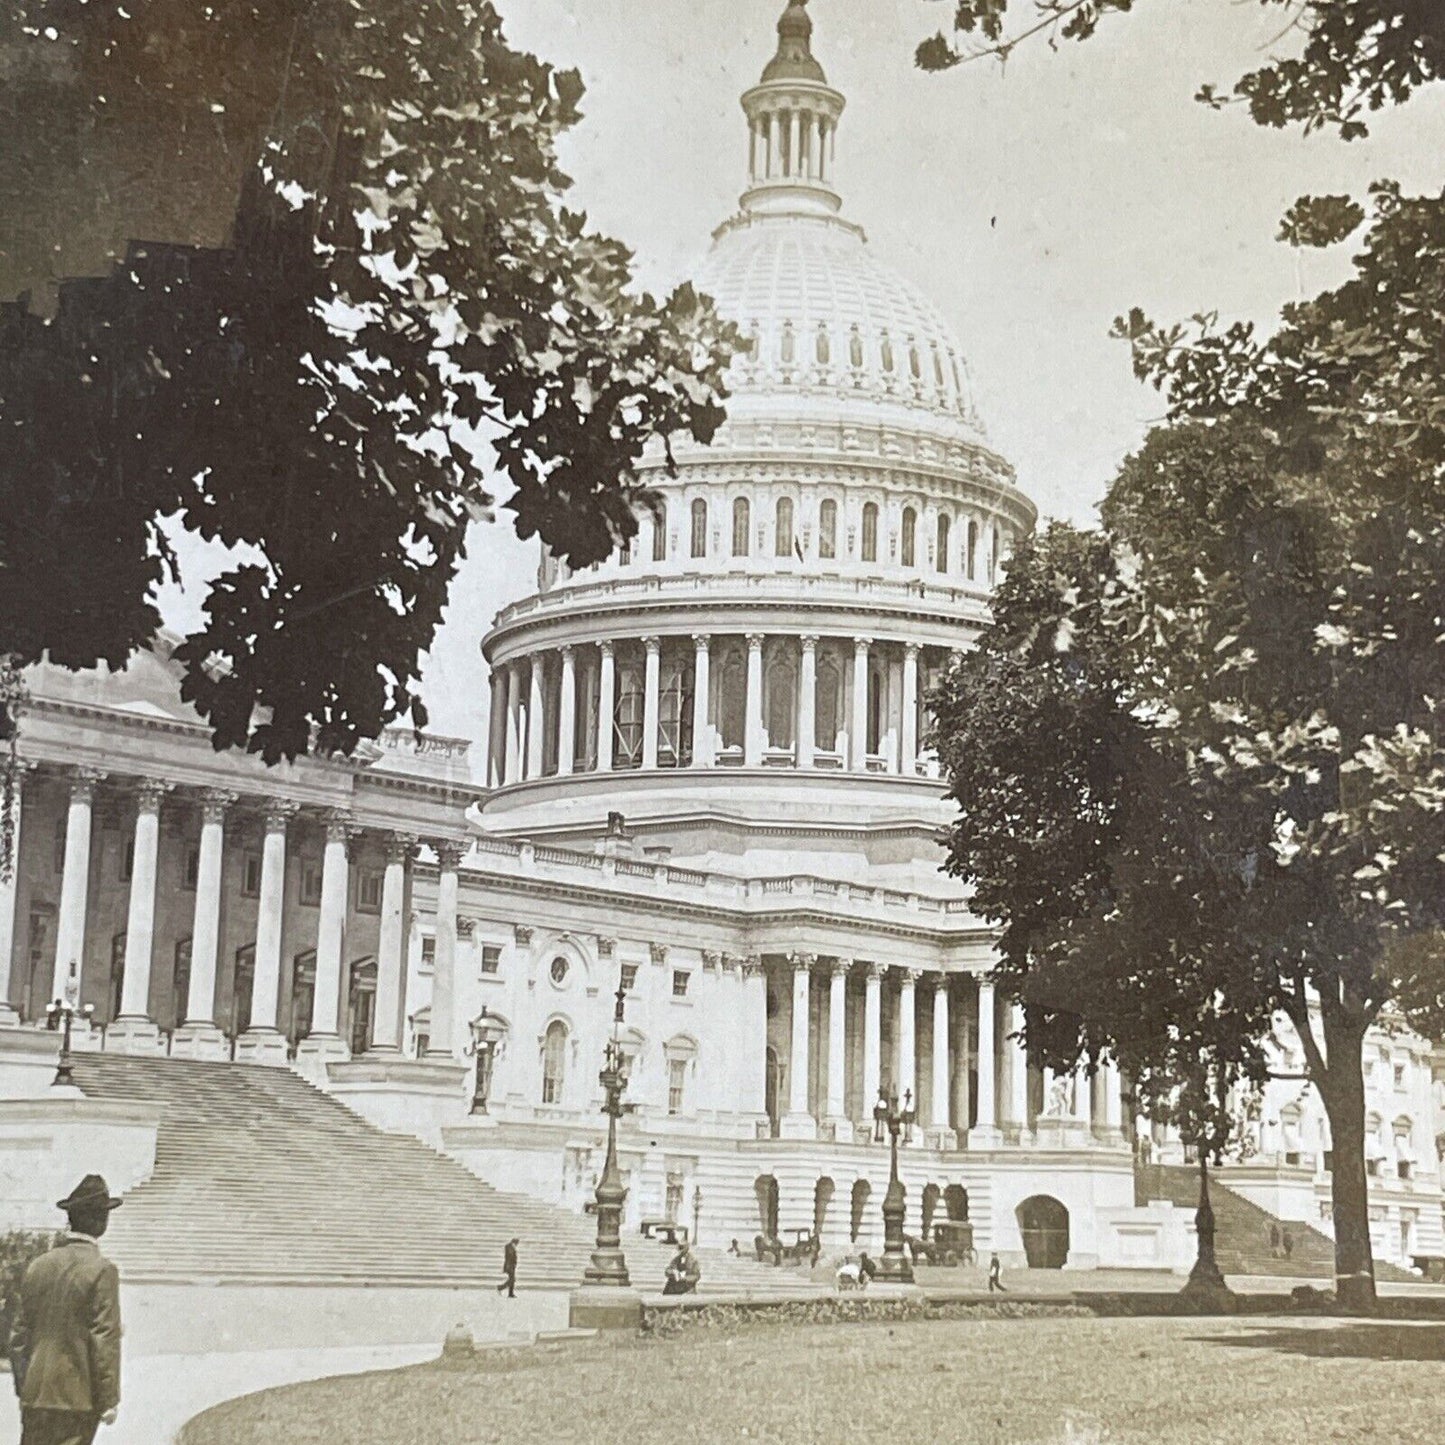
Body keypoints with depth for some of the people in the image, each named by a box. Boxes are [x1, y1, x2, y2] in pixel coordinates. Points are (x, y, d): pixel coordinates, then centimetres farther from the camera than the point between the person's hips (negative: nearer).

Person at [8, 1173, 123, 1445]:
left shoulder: (39, 1266, 6)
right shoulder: (101, 1270, -11)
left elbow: (19, 1334, 11)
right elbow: (105, 1340, -12)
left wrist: (22, 1389, 19)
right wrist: (109, 1400, -7)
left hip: (35, 1393, 5)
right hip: (76, 1397, -5)